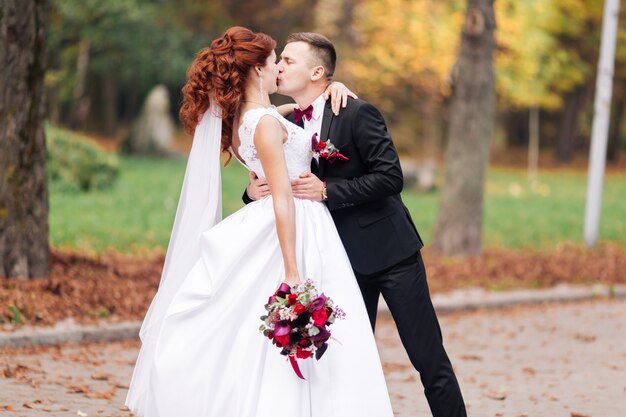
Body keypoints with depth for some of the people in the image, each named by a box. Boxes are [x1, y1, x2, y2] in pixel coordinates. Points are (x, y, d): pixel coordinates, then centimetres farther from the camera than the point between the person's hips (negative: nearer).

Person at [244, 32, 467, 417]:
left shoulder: (358, 114, -13)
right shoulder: (291, 125, 7)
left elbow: (391, 177, -19)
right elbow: (282, 187, 12)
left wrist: (327, 192, -25)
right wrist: (255, 191, -11)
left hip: (389, 248, -6)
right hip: (346, 257, 6)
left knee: (428, 355, -3)